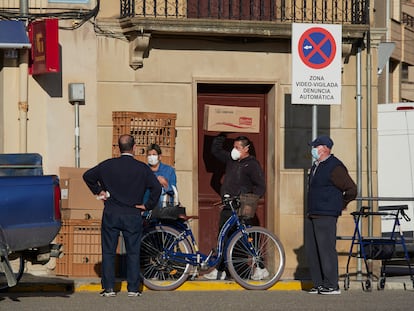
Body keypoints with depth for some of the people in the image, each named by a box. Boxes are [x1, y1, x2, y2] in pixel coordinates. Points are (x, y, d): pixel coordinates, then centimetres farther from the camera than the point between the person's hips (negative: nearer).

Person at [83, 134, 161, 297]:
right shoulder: (142, 168, -4)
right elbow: (156, 187, -10)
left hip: (111, 215, 1)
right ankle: (133, 288, 5)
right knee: (133, 252, 7)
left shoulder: (108, 165, 1)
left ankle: (108, 288, 3)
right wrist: (147, 206, 0)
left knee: (108, 252, 6)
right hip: (133, 216, -1)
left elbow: (87, 176, 7)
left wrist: (98, 191, 16)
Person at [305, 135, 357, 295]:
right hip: (312, 215, 10)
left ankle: (332, 285, -8)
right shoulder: (316, 166, 18)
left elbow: (351, 189, -13)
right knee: (311, 250, 8)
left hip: (326, 216, -10)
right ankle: (319, 283, 14)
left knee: (326, 249, -10)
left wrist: (340, 205, -3)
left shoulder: (335, 168, -11)